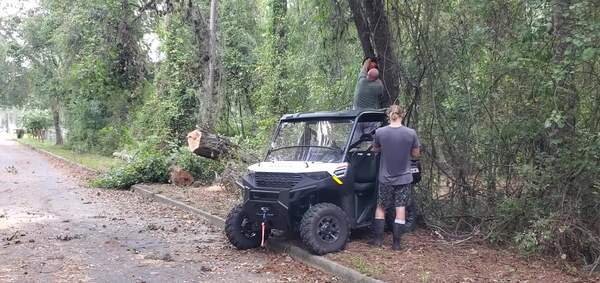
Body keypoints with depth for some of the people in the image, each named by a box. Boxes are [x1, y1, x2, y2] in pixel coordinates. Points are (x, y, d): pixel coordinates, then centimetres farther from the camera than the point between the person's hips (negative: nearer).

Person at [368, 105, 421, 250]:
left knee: (380, 207, 17)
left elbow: (376, 149, 7)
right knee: (400, 209, 6)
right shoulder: (411, 133, -11)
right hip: (404, 178, 0)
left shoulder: (380, 132, -11)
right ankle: (396, 243, 10)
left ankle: (378, 238, 18)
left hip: (386, 178, 0)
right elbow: (416, 154, 1)